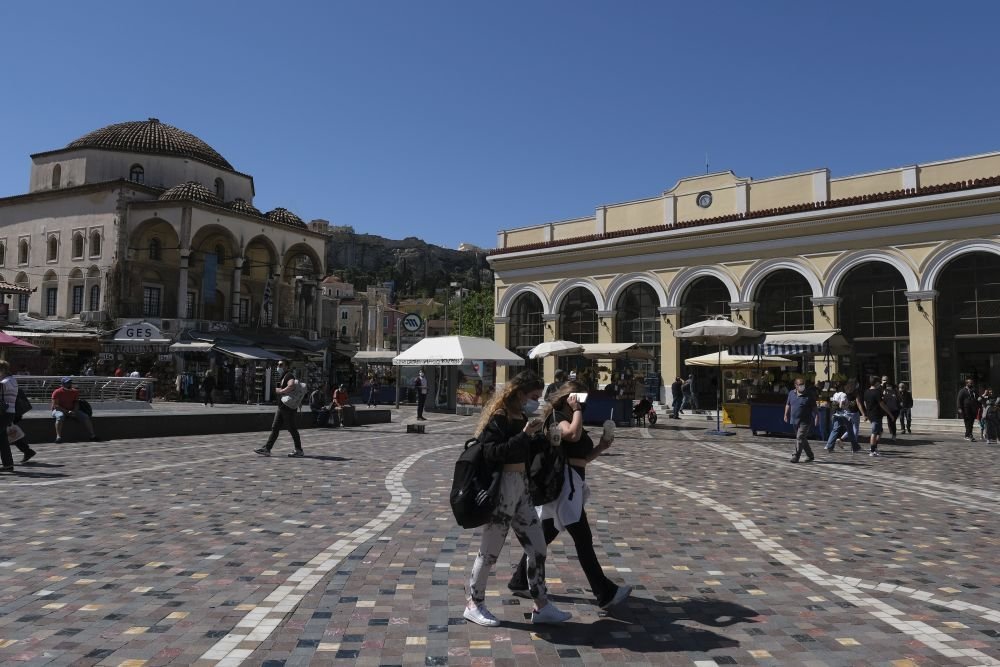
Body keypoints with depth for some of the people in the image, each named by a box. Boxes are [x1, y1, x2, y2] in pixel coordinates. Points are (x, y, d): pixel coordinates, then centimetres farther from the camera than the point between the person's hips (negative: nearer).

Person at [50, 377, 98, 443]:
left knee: (85, 417, -14)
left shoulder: (75, 392, 5)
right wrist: (66, 411, -26)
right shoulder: (57, 392, -11)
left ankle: (92, 435, -18)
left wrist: (74, 411, -13)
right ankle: (58, 437, -47)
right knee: (60, 416, -40)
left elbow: (76, 403, 8)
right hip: (59, 410, -5)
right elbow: (55, 405, -16)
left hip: (72, 411, 5)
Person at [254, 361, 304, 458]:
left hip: (288, 408, -10)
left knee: (292, 429, -3)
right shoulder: (282, 377, 18)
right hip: (281, 408, 10)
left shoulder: (289, 376, -12)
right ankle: (267, 449, 8)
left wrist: (280, 391, -21)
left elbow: (291, 386, -31)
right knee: (275, 428, 7)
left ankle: (299, 451, 5)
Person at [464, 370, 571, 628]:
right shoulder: (497, 418, -14)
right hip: (502, 488, -8)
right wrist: (524, 435, -27)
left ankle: (541, 606, 20)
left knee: (538, 548, 9)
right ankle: (473, 604, 22)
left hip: (522, 487, 8)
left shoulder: (521, 417, 11)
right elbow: (492, 453, -25)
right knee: (490, 550, 5)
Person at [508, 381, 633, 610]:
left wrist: (601, 447, 7)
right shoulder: (556, 418, -10)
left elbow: (583, 456, 21)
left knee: (546, 535, 15)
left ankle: (520, 582, 25)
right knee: (583, 539, -5)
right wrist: (577, 410, -19)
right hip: (562, 484, -10)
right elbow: (574, 434, -33)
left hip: (570, 484, 10)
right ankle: (605, 594, 1)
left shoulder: (569, 419, 19)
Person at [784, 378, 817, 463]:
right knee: (803, 439, 16)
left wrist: (816, 417, -12)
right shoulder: (791, 393, 8)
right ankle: (810, 455, 30)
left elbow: (814, 408, -6)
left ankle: (796, 456, -12)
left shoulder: (810, 395, -5)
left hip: (805, 421, -6)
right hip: (795, 421, 6)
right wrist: (786, 415, 14)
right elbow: (788, 405, 17)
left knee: (800, 438, -13)